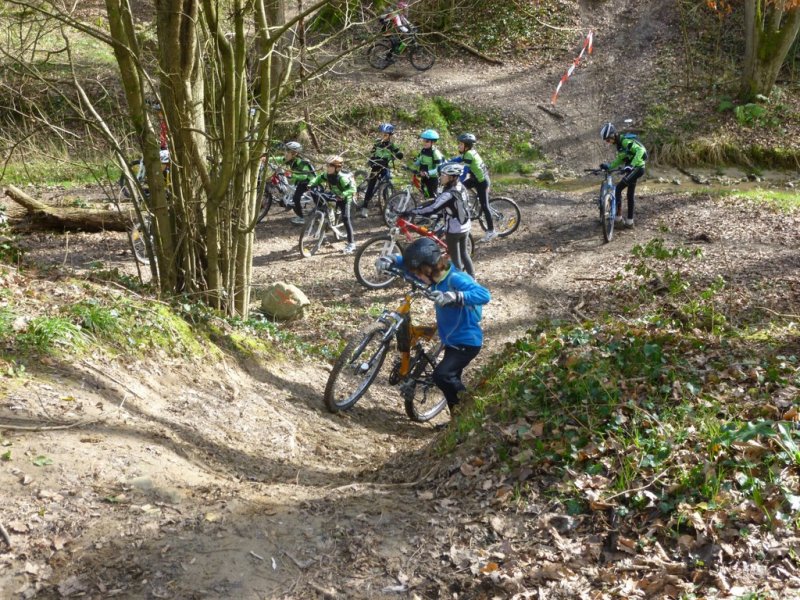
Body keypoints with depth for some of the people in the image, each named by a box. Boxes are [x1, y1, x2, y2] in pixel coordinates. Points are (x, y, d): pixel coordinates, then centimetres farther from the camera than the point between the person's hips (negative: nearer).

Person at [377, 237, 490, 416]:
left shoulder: (456, 279, -27)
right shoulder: (435, 275, -3)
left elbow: (484, 294, -42)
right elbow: (409, 263, 8)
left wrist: (454, 296, -56)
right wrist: (391, 260, -13)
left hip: (467, 342, -9)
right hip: (452, 340, 9)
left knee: (441, 375, -22)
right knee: (450, 380, 19)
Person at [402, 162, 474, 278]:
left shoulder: (449, 194, -28)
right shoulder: (461, 187, -2)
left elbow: (430, 208, -31)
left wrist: (409, 212, -29)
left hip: (454, 230, -8)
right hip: (465, 226, 8)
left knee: (455, 258, 8)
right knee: (464, 253, 24)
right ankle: (472, 277, 34)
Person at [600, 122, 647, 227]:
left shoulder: (625, 141, -20)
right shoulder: (618, 144, 10)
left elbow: (640, 150, -32)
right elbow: (620, 160, 19)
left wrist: (631, 165, -42)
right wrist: (608, 166, 6)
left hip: (637, 168, -10)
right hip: (633, 169, 10)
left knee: (618, 188, -10)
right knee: (630, 195, 13)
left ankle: (618, 216, -5)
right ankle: (629, 221, 18)